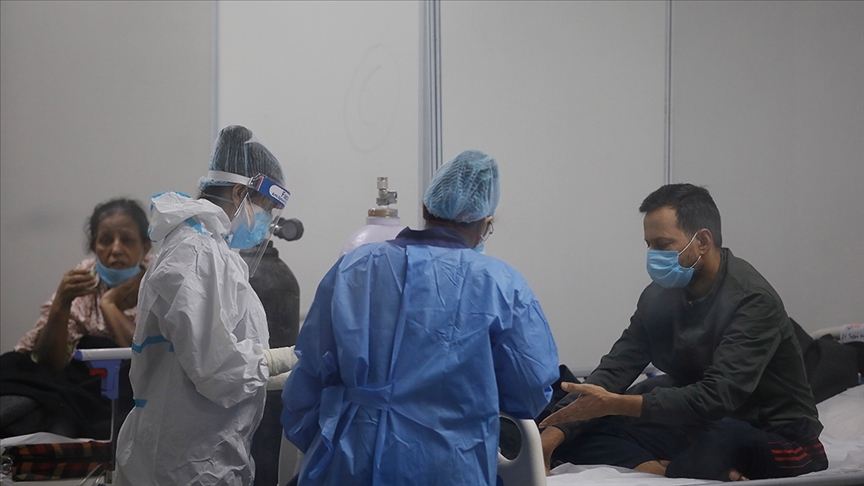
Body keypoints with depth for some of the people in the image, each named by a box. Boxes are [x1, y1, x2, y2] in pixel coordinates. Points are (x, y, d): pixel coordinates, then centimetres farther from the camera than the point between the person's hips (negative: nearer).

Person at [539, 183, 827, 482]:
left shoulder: (753, 300, -21)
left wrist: (615, 404, -36)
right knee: (577, 434, -9)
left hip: (774, 438, -7)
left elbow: (716, 398, -31)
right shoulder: (661, 296, 2)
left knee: (719, 440, -41)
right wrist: (553, 433, -19)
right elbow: (615, 370, -3)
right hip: (697, 428, 7)